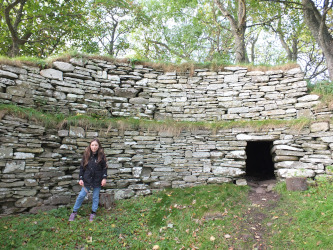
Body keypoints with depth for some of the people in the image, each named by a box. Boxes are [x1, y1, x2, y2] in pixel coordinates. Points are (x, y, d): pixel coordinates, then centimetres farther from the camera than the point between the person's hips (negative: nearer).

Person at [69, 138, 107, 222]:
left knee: (95, 197, 11)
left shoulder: (101, 156, -7)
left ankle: (93, 213, 28)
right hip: (87, 180, 1)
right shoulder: (86, 155, -3)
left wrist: (104, 178, -6)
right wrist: (81, 179, -1)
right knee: (81, 195, 6)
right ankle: (74, 212, 24)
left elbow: (104, 168, -1)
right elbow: (82, 167, 2)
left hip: (97, 180, -1)